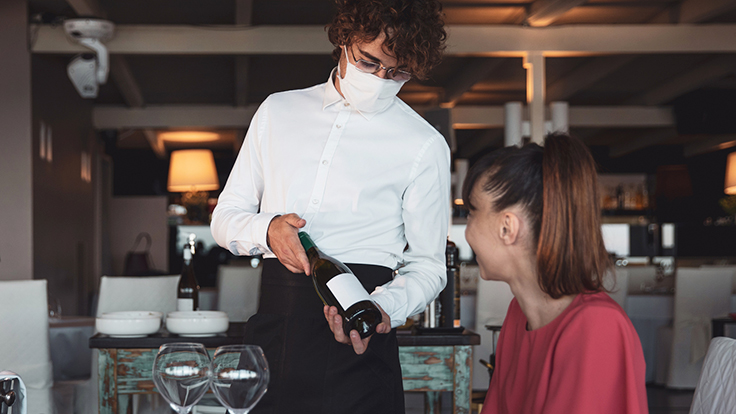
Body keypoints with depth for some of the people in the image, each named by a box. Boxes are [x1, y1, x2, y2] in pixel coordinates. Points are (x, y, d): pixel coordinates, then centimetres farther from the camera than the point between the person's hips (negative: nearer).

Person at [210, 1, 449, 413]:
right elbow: (225, 218, 16)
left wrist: (381, 308, -16)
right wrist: (267, 229, -7)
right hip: (271, 324, 3)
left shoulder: (424, 146, 4)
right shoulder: (278, 111, 14)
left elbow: (427, 266, 5)